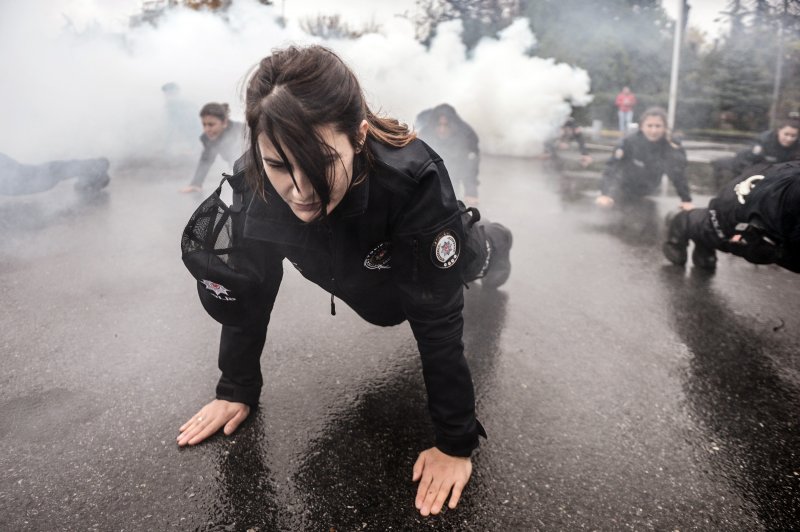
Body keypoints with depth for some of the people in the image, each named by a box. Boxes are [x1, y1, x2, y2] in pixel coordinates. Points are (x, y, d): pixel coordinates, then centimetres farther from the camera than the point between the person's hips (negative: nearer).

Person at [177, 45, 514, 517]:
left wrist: (456, 444, -36)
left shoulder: (414, 181, -47)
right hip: (362, 276, 4)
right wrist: (237, 389, -13)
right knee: (384, 311, 33)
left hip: (428, 259, -3)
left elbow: (437, 322, -41)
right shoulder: (253, 185, -35)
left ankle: (489, 244, 60)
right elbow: (246, 292, -19)